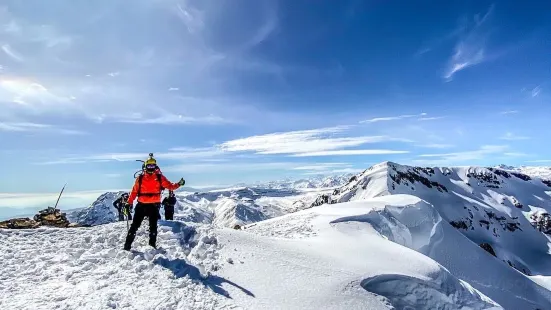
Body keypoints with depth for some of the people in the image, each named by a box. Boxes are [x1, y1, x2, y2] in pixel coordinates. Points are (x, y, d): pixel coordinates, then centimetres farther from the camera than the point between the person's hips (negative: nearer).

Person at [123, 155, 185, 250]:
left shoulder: (160, 177, -1)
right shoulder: (140, 178, 0)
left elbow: (170, 186, -6)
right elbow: (134, 191, 5)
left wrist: (178, 184, -24)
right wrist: (129, 203, 2)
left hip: (154, 206, 0)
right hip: (141, 205, 0)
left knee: (153, 226, 8)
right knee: (135, 225, 5)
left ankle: (152, 244, 19)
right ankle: (127, 245, 14)